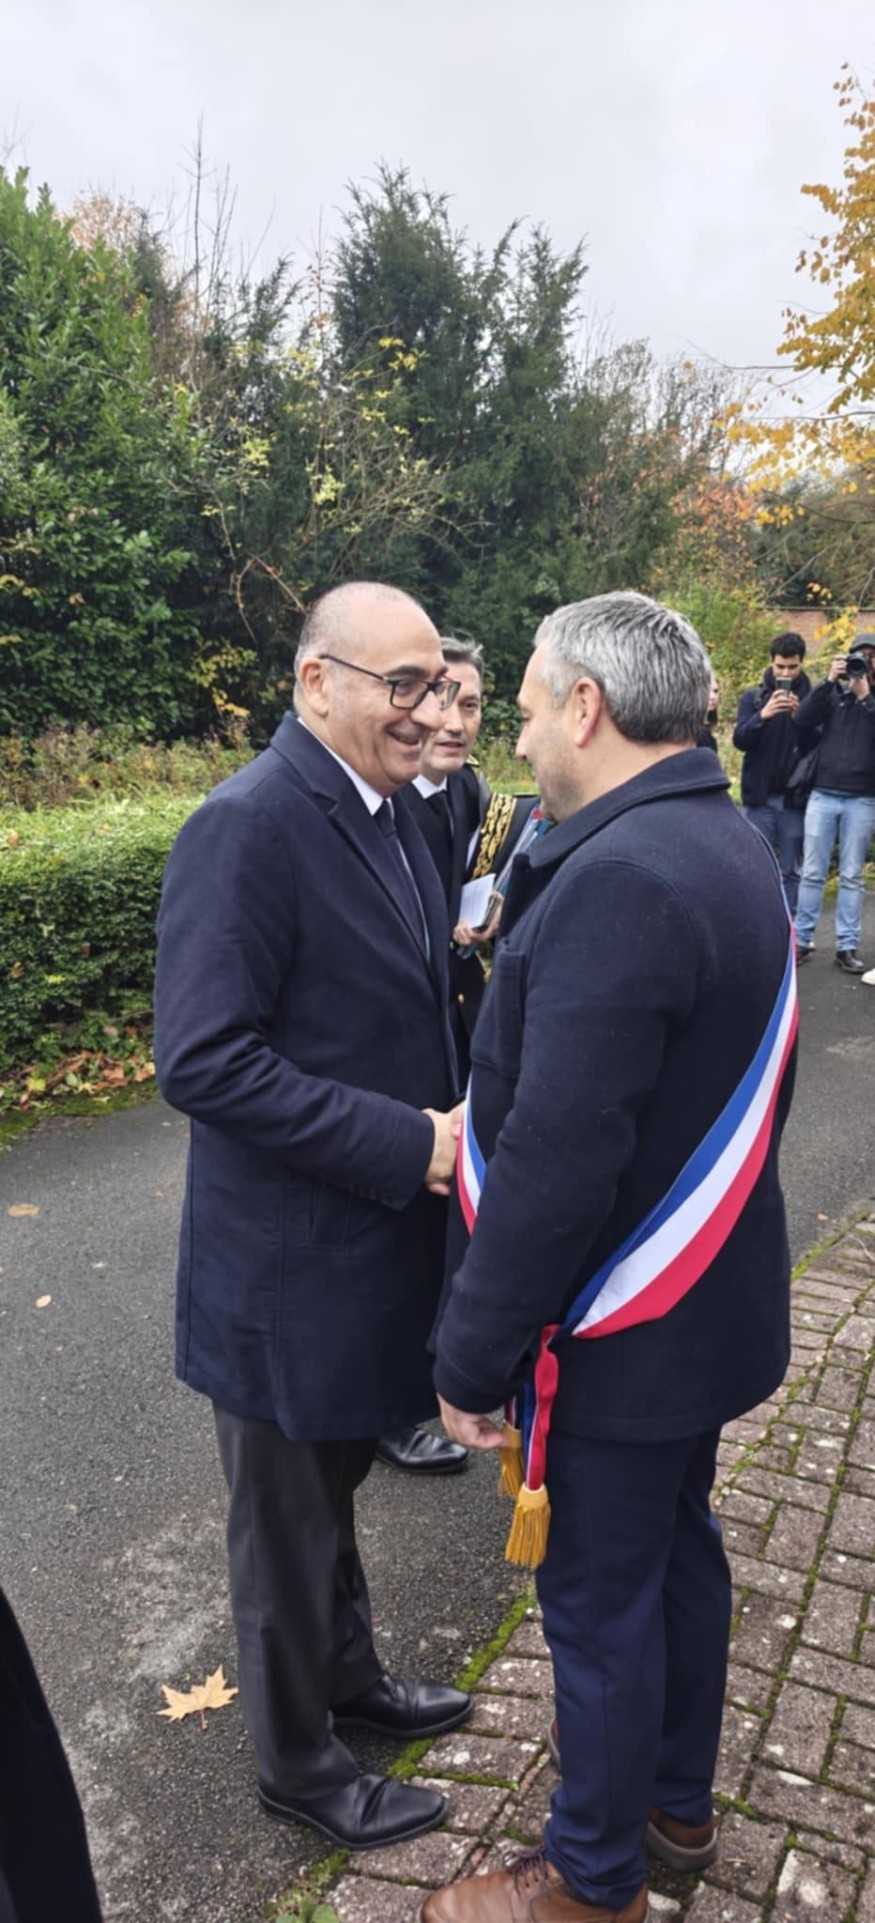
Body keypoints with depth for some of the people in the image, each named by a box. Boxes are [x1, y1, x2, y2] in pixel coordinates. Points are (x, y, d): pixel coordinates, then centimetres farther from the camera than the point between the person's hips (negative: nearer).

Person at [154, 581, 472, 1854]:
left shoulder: (389, 813, 5)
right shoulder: (248, 827, -23)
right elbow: (203, 1061, -27)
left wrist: (454, 1115, -1)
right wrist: (406, 1145, -25)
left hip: (377, 1245, 8)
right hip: (291, 1272, -8)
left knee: (333, 1492, 29)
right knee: (290, 1529, 16)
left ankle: (351, 1680, 53)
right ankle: (298, 1764, 40)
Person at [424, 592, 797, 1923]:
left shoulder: (617, 880, -28)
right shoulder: (735, 851, 4)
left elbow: (559, 1162, -30)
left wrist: (474, 1358, -19)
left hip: (619, 1337, -9)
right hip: (712, 1302, 9)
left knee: (600, 1602, 11)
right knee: (679, 1550, 25)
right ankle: (678, 1802, 47)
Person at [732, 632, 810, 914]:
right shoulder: (753, 697, 4)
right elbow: (740, 740, -5)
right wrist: (762, 715, -23)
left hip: (794, 798, 0)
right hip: (760, 797, 0)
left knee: (791, 870, 5)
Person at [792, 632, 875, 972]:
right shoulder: (834, 692, 10)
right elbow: (801, 721, -4)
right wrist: (830, 680, -10)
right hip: (823, 795, 0)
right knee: (812, 873, 3)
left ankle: (847, 946, 7)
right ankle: (802, 939, 9)